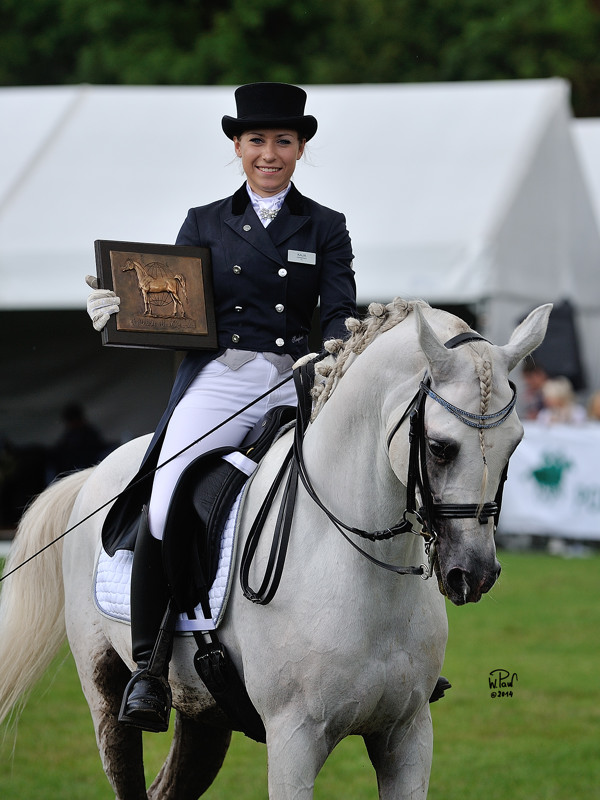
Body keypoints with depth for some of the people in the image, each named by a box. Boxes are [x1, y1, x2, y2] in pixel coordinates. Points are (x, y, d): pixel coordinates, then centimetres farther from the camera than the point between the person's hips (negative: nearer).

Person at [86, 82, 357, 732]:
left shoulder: (325, 228, 16)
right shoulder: (206, 223, 18)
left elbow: (339, 314, 5)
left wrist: (341, 354, -18)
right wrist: (117, 309, -10)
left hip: (298, 382, 1)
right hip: (218, 379, -1)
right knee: (166, 503, -24)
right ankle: (148, 665, -14)